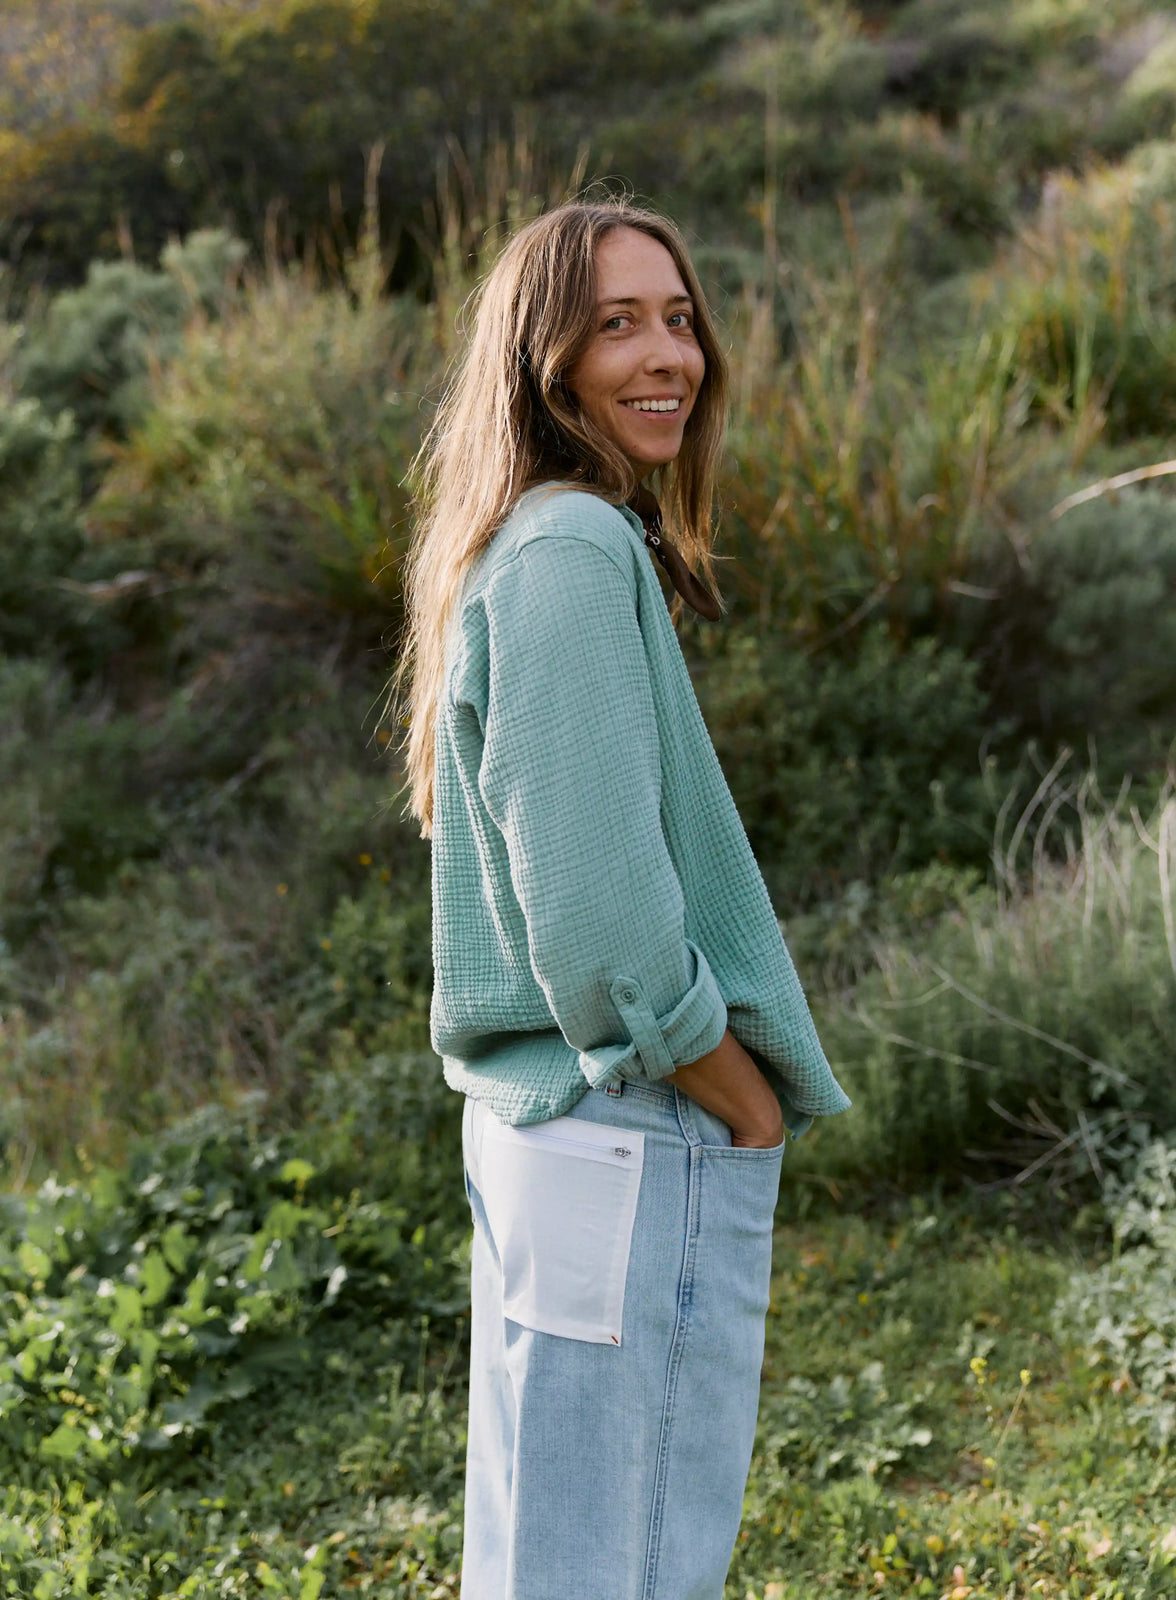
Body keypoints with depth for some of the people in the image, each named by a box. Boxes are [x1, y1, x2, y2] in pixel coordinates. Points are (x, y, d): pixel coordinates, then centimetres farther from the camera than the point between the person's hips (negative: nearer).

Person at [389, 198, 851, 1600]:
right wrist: (752, 1107, -10)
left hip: (544, 1118, 10)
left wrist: (740, 1102, 16)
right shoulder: (573, 553, -15)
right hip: (638, 1142, -10)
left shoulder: (569, 544, 15)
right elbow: (595, 907, -23)